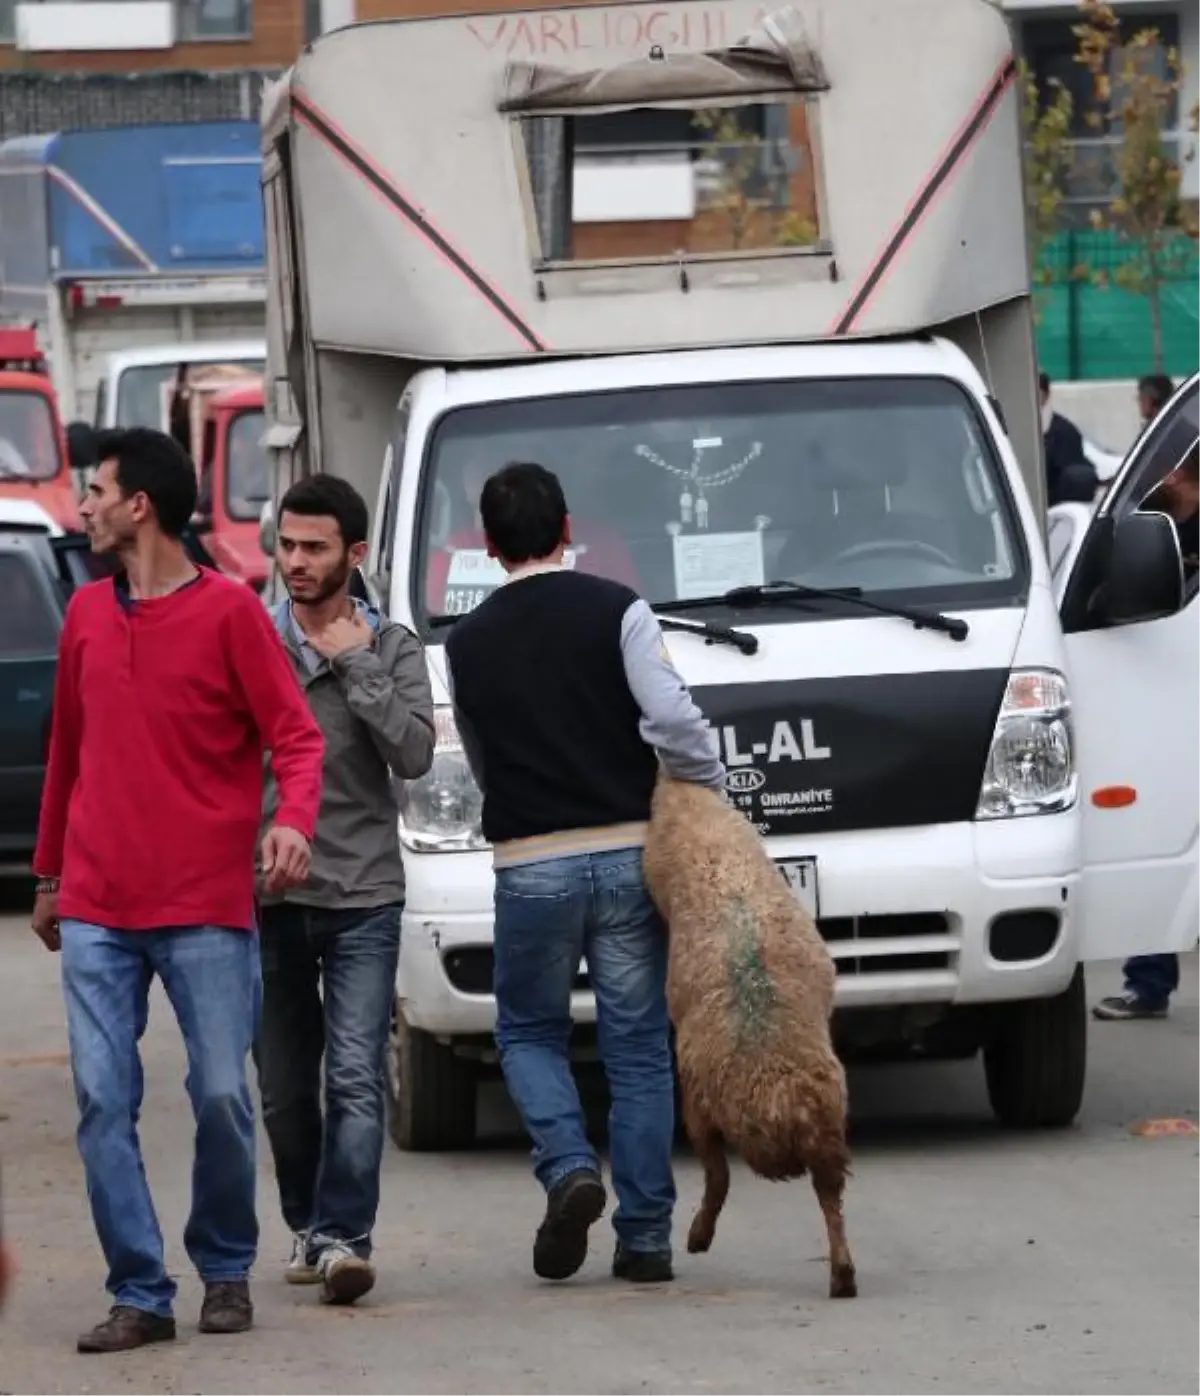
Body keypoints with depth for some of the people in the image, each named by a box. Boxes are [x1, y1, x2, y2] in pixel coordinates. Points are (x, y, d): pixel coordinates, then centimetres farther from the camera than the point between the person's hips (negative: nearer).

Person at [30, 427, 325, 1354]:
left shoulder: (229, 611, -3)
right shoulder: (87, 614, 12)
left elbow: (296, 734, -6)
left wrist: (294, 820, -25)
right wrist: (49, 874, 24)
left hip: (207, 907, -4)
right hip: (97, 912, 4)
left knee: (222, 1096, -3)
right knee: (103, 1102, -5)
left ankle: (226, 1273, 17)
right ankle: (139, 1295, -1)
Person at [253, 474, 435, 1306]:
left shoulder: (392, 649, 3)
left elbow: (415, 755, -10)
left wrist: (355, 665, -12)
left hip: (364, 897, -2)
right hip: (268, 894, 2)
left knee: (356, 1079, -12)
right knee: (285, 1083, 9)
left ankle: (343, 1236, -16)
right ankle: (308, 1222, 25)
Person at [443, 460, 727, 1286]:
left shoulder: (467, 644, 4)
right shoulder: (615, 611, -4)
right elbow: (672, 719, -13)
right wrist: (711, 785, 4)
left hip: (530, 866, 0)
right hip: (627, 853, 0)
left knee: (529, 1031, 17)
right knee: (639, 1046, 7)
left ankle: (570, 1166, -8)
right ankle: (646, 1235, 6)